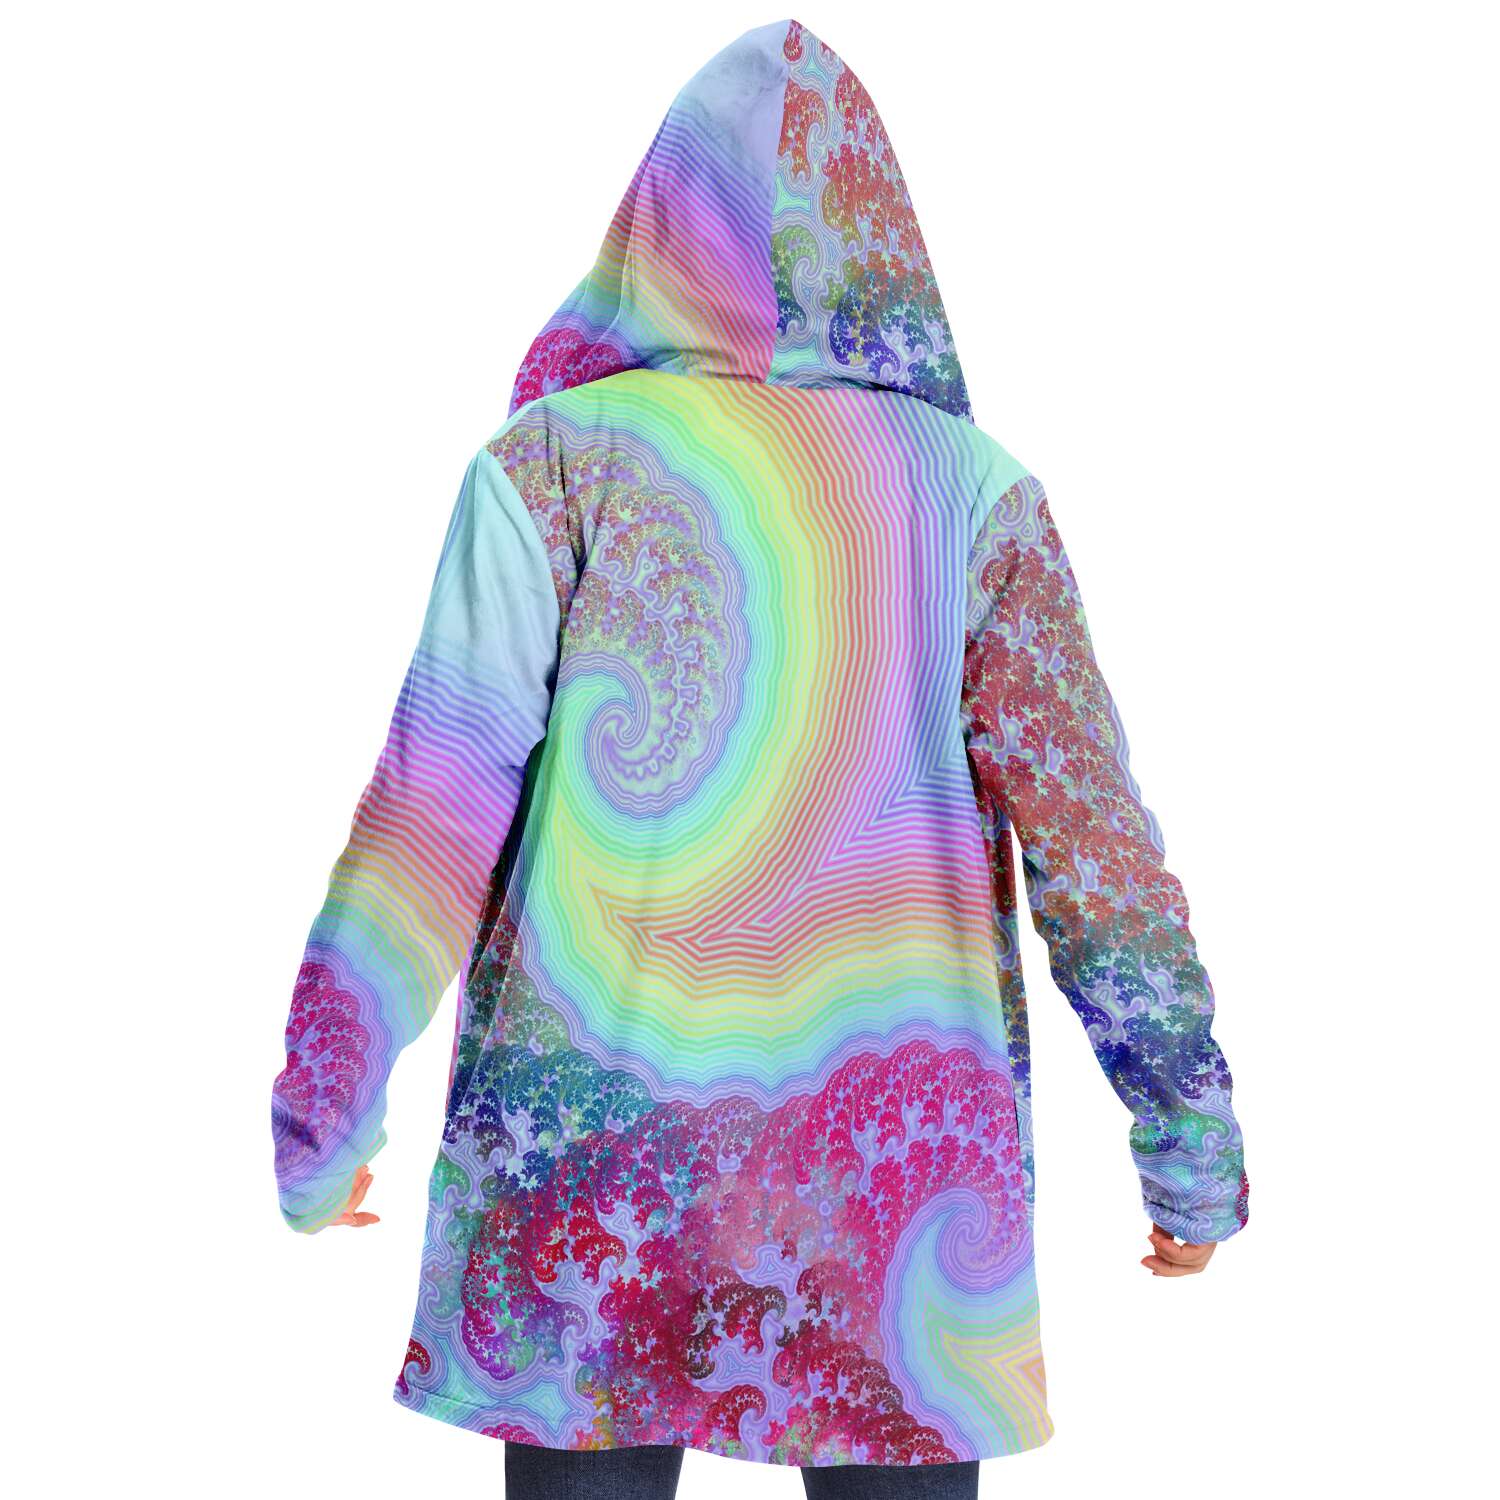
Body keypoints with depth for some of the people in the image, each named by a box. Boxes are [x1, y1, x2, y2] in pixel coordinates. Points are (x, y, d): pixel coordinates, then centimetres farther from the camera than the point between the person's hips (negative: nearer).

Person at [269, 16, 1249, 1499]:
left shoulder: (560, 454, -3)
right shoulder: (971, 485, 1)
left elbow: (438, 796, -6)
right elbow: (1080, 806, -4)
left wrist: (318, 1120, 2)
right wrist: (1192, 1142, 2)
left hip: (595, 1131, -1)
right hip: (900, 1146, 2)